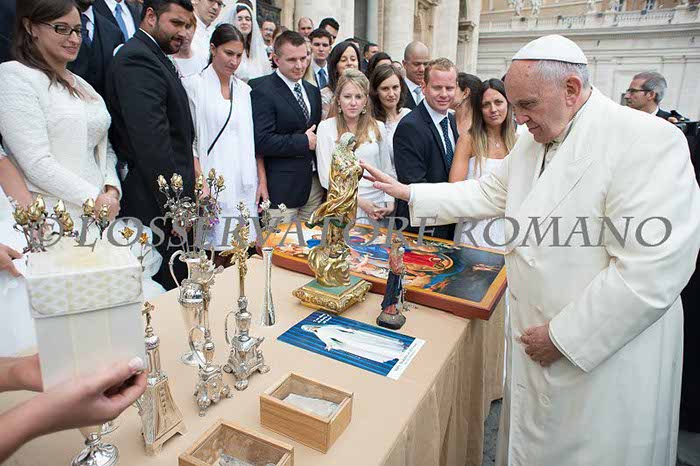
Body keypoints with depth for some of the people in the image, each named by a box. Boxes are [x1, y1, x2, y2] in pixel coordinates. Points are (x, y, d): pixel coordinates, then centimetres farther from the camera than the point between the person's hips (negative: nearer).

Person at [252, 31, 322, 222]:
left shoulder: (313, 91, 15)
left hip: (314, 184, 7)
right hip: (281, 189, -6)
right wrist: (303, 142, -13)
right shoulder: (263, 92, -10)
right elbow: (261, 142, -19)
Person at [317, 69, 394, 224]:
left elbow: (387, 169, 10)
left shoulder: (378, 127, 7)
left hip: (378, 208, 3)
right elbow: (326, 176, -6)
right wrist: (359, 201, -11)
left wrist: (390, 202, -2)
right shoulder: (326, 127, -3)